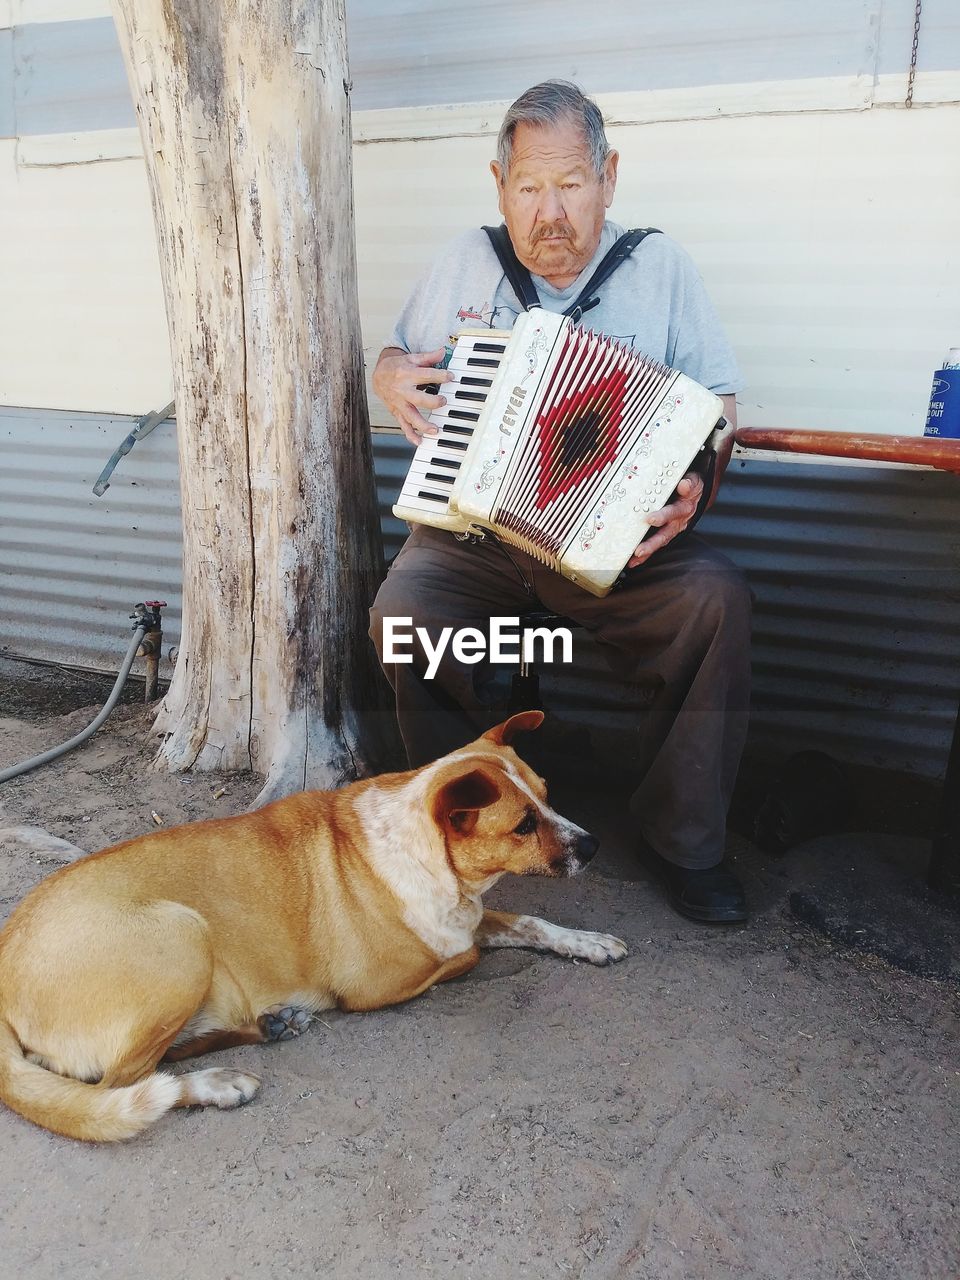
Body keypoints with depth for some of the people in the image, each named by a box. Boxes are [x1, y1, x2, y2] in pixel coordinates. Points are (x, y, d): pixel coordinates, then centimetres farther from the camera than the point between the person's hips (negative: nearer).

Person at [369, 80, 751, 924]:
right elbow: (398, 354, 24)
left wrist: (695, 485, -18)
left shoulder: (658, 266, 6)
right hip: (471, 531, 2)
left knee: (719, 599, -28)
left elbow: (717, 403, 3)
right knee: (403, 612, -29)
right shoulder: (467, 262, 12)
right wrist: (392, 378, -1)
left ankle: (683, 839, -9)